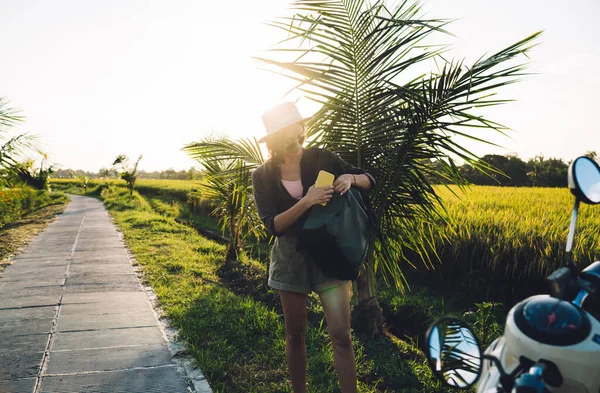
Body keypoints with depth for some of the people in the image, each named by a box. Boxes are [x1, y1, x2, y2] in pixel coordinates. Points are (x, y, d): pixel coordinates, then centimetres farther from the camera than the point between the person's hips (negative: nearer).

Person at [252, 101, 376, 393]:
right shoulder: (263, 176, -4)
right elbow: (273, 225, -13)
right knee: (295, 334, 13)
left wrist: (350, 177, -20)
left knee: (341, 335, -5)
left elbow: (369, 181, 3)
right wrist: (306, 202, -27)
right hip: (291, 259, 1)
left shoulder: (321, 158, -5)